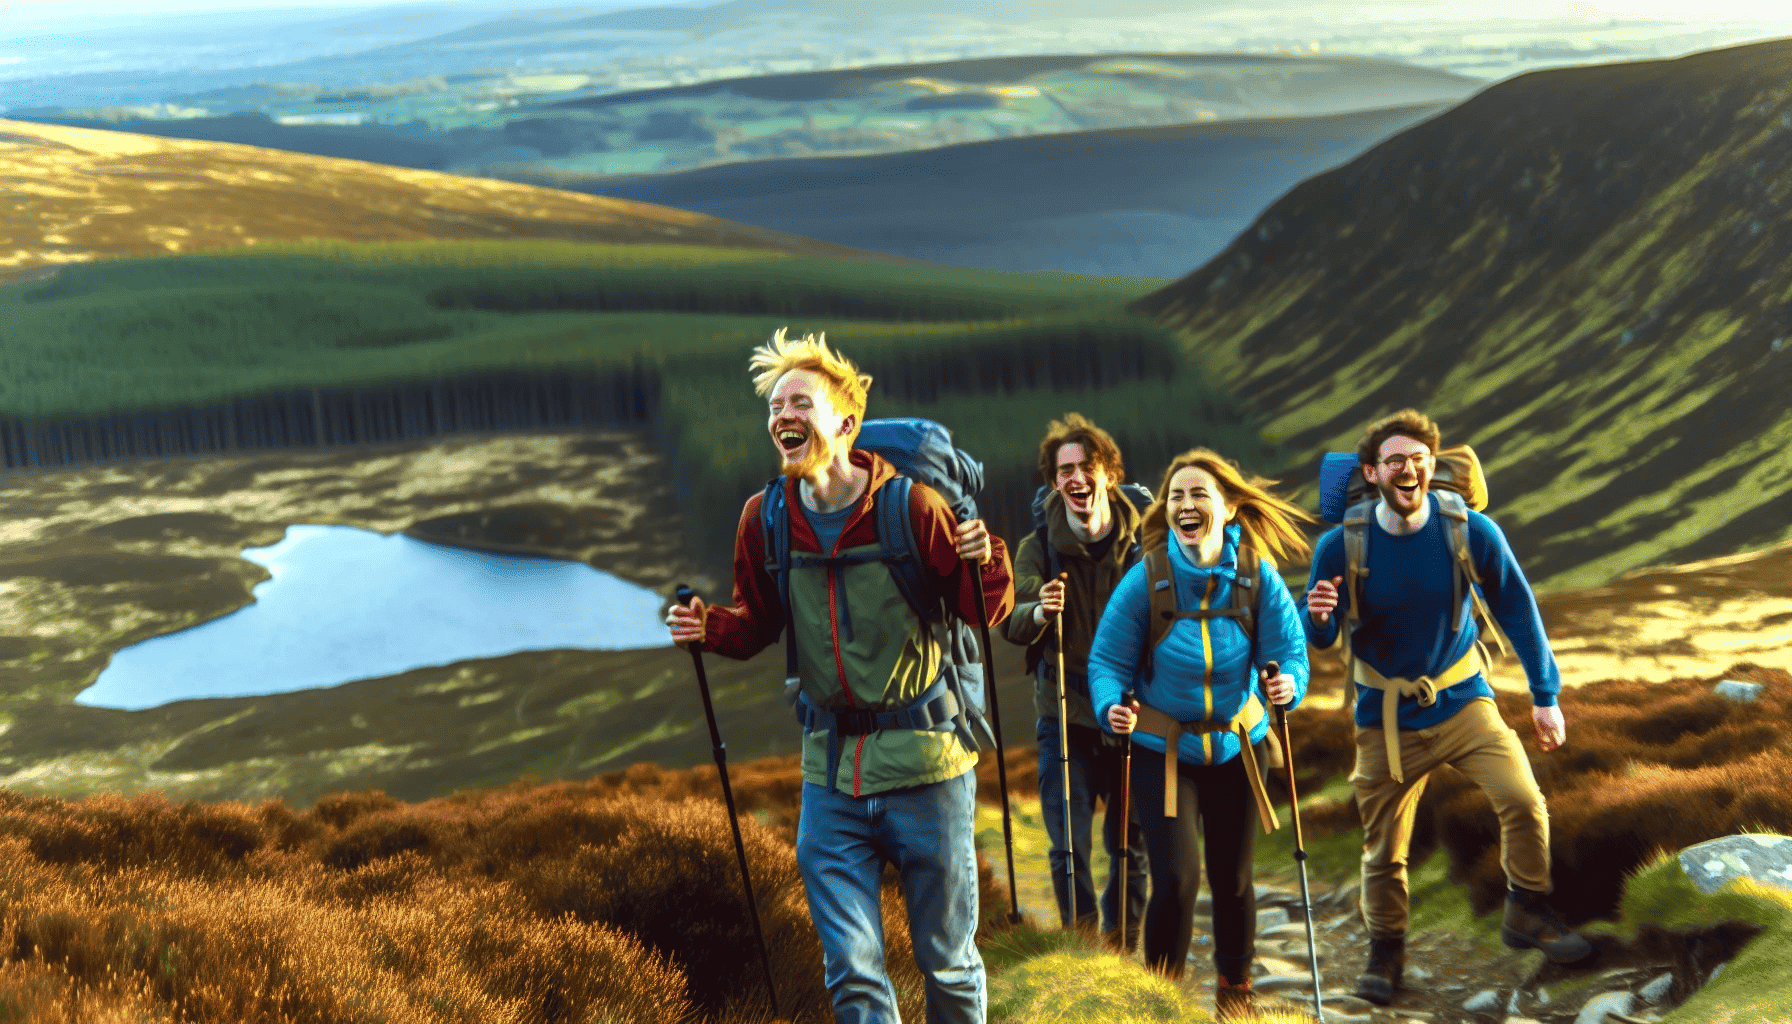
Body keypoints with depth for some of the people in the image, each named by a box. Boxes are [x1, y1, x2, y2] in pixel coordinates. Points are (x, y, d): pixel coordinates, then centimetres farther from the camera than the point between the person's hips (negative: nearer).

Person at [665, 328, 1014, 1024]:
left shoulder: (910, 505, -11)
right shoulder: (765, 517, -1)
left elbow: (984, 612, -5)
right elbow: (758, 623, 13)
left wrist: (984, 562, -26)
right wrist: (708, 627, -7)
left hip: (924, 761, -3)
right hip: (831, 768, 3)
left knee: (948, 962, 11)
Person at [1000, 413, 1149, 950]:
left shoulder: (1141, 544, -1)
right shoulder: (1038, 548, -3)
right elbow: (1012, 625, -12)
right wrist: (1039, 610, -35)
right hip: (1064, 714, -1)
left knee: (1130, 845, 8)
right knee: (1068, 847, -3)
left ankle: (1121, 952, 25)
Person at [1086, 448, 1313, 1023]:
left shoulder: (1256, 575, -11)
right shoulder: (1146, 578, -15)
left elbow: (1288, 648, -6)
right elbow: (1108, 660, -9)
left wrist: (1288, 682, -29)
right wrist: (1112, 706, -29)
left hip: (1236, 745, 2)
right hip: (1162, 750, -2)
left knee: (1233, 879, 12)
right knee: (1175, 878, -14)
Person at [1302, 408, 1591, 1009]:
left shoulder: (1472, 532, -12)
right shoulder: (1341, 546, -14)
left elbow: (1517, 612, 1)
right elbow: (1320, 639, -3)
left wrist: (1545, 698, 4)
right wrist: (1318, 617, -28)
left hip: (1463, 701, 0)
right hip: (1386, 717, 0)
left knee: (1523, 802, -19)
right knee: (1384, 847, 8)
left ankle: (1527, 915, 5)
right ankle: (1385, 951, 32)